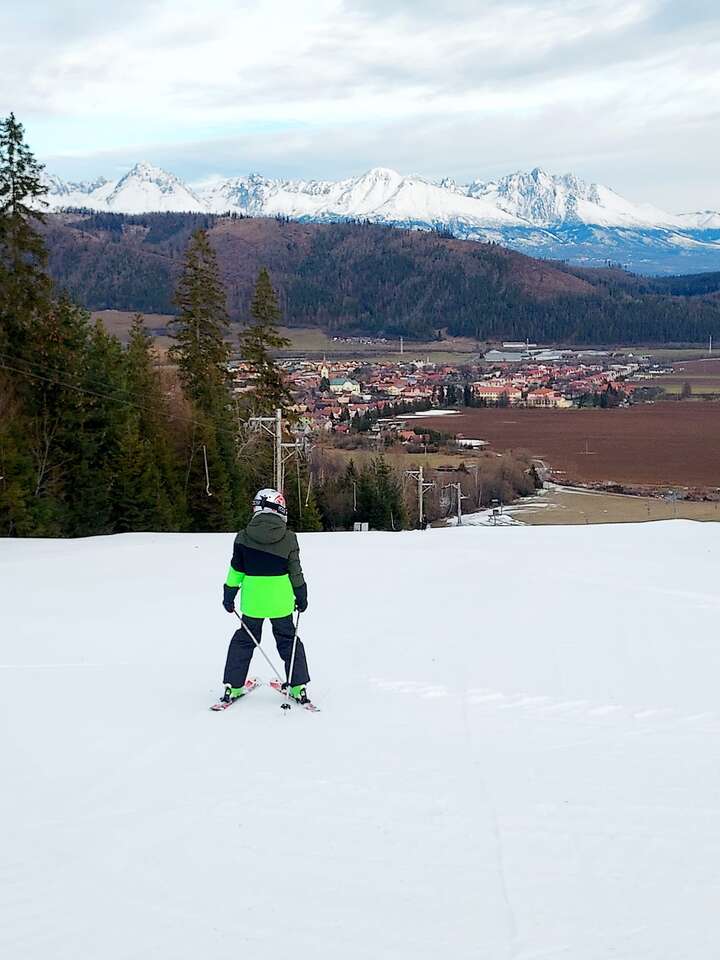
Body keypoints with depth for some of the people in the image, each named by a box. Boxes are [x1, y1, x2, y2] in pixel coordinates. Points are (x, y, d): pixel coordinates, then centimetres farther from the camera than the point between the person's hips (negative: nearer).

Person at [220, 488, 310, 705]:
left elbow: (236, 571, -1)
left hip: (252, 601, 0)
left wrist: (228, 596, 11)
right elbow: (296, 573, -2)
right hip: (281, 602, 0)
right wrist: (302, 598, 11)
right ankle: (298, 687, 12)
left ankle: (232, 686, 14)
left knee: (244, 640, 16)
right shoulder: (288, 539, -8)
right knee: (288, 640, 14)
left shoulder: (244, 537, -6)